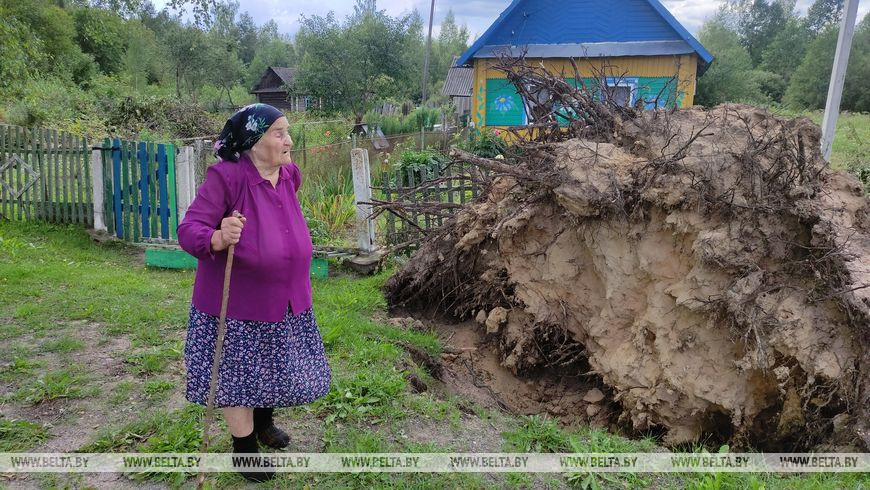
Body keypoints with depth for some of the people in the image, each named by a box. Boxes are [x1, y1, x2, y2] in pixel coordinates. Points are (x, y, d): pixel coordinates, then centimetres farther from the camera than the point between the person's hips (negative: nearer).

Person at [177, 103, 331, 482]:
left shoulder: (289, 175, -2)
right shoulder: (225, 176, -22)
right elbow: (189, 230, -23)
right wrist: (219, 239, -43)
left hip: (284, 300, 7)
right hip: (237, 302, -6)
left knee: (277, 366, 21)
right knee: (239, 374, 9)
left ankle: (263, 423, 49)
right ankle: (244, 446, 32)